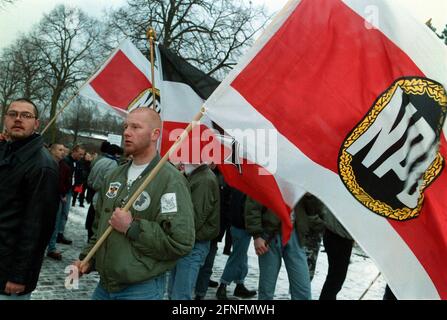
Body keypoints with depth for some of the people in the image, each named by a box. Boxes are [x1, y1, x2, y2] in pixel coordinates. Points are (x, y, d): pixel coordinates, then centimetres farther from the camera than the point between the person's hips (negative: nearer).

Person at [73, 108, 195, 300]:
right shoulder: (115, 175, 10)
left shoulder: (170, 180, -16)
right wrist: (87, 258, 8)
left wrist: (132, 227, -22)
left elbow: (182, 242, -24)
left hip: (142, 290, -7)